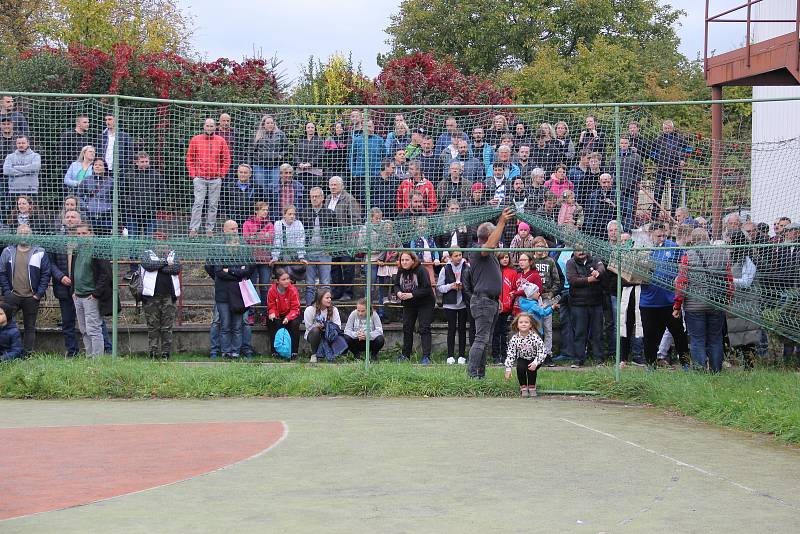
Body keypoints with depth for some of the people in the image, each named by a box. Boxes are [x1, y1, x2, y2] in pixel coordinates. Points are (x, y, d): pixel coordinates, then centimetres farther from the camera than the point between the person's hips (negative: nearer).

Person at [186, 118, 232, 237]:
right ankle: (193, 229, -9)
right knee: (198, 203, -8)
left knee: (213, 205, 3)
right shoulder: (195, 140, 6)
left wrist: (222, 173, 2)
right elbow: (189, 158, 8)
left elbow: (226, 159, 10)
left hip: (216, 179, 1)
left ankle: (210, 229, 8)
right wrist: (193, 174, 0)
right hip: (199, 178, -1)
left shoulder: (221, 141, 6)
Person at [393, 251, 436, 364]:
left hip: (425, 304, -6)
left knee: (424, 329, -10)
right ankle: (405, 355, 23)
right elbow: (396, 285, 8)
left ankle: (426, 357, -12)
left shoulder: (421, 271, -21)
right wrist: (398, 292, -15)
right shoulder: (400, 271, -1)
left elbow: (426, 289, -23)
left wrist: (412, 294, -29)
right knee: (407, 329, 11)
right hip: (408, 305, 6)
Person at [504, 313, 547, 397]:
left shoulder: (535, 337, -21)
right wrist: (508, 369, -15)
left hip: (534, 359, -2)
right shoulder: (514, 339, -15)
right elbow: (510, 354, -11)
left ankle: (532, 387, -4)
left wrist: (535, 363, -34)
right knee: (520, 367, -28)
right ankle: (523, 387, -6)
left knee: (531, 368, -30)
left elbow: (542, 352, -21)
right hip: (522, 359, 2)